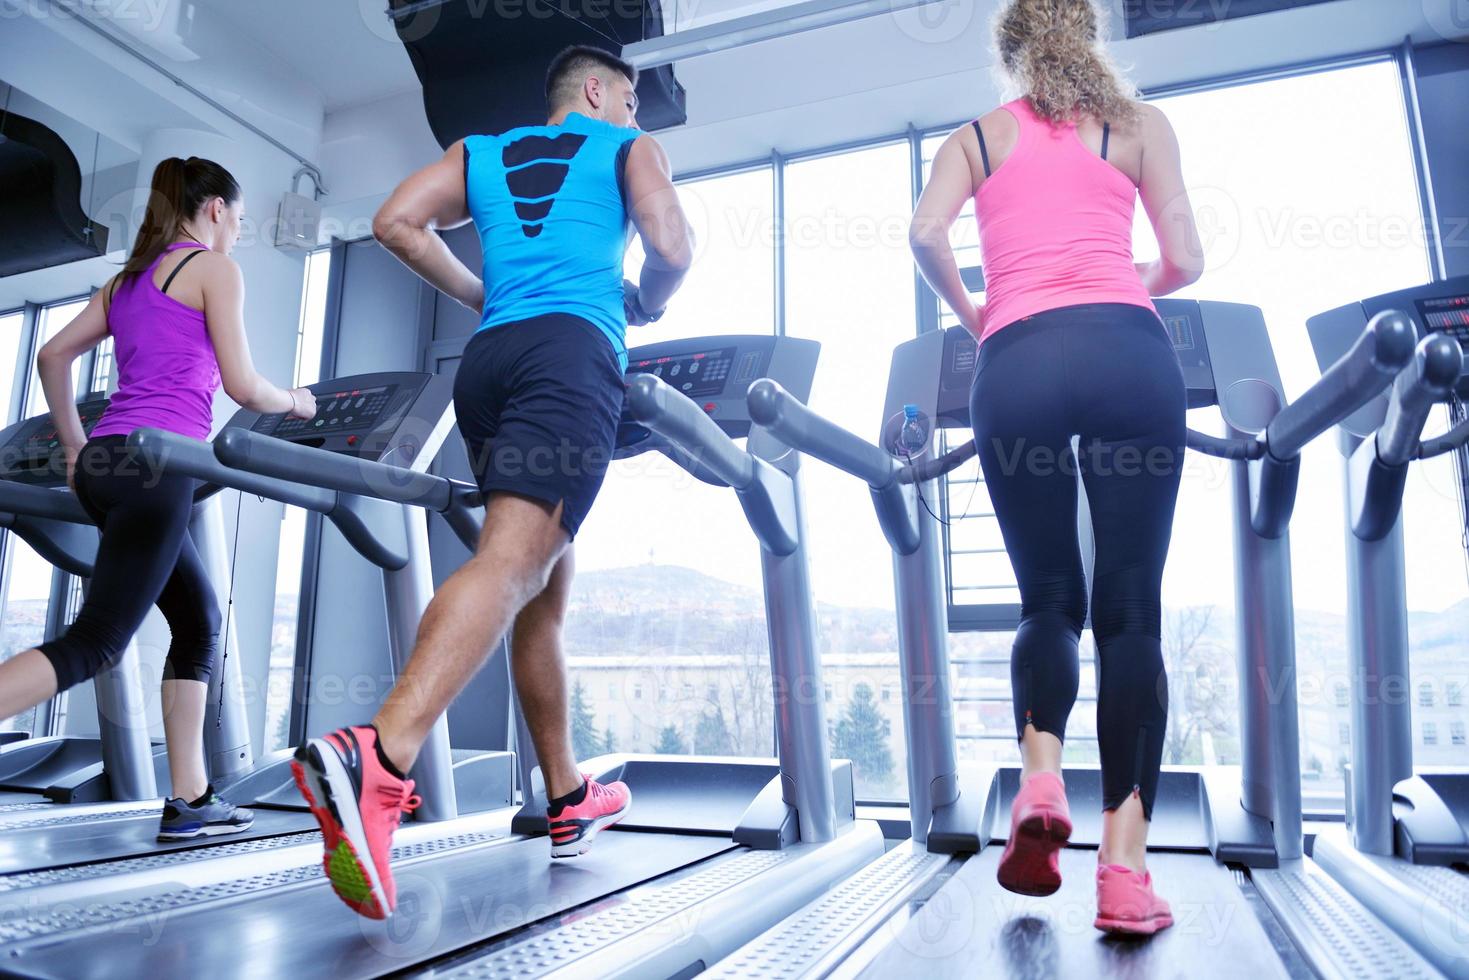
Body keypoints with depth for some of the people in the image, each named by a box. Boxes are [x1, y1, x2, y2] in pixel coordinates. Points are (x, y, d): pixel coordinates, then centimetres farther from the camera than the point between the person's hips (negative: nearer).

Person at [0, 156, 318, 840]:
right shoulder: (215, 269, 1)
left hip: (104, 465, 9)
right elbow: (241, 386, -6)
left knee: (200, 622, 14)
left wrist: (75, 448, 25)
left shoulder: (129, 279, 23)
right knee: (93, 643, -7)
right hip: (156, 465, -9)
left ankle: (189, 801, 15)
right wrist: (295, 402, 13)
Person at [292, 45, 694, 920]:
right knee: (513, 563, -21)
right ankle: (378, 758, -41)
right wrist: (645, 306, 23)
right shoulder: (631, 150, 18)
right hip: (575, 352, -5)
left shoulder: (482, 152, 28)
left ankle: (569, 800, 17)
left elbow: (398, 221, 14)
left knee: (547, 589, 10)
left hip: (489, 359, 5)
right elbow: (672, 250, 2)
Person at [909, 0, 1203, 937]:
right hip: (1127, 351, 0)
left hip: (1016, 366, 1)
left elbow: (926, 233, 3)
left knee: (1049, 597, 14)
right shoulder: (1139, 123, 20)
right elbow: (1184, 260, 12)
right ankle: (1124, 867, -4)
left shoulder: (975, 137, 21)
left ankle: (1040, 779, -10)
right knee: (1131, 610, 0)